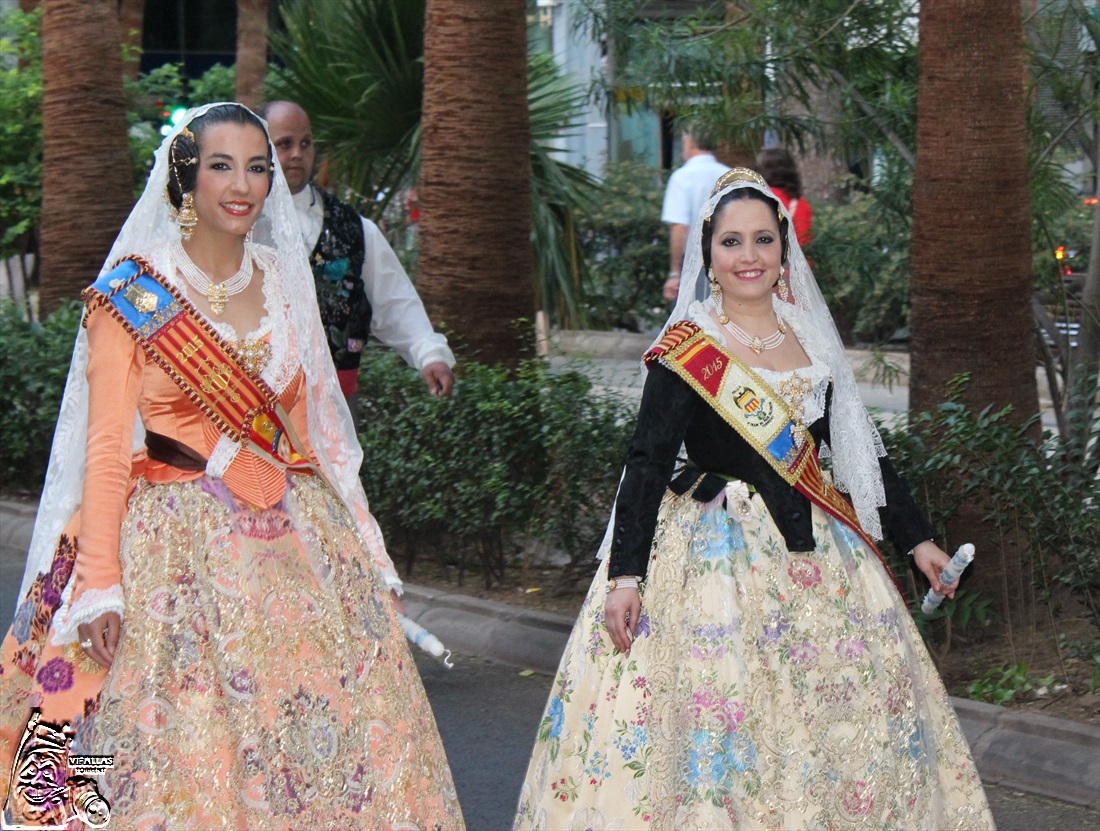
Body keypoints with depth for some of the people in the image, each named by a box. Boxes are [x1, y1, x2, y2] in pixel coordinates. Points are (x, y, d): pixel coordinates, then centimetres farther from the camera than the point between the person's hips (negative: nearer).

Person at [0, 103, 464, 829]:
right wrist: (100, 586, -14)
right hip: (183, 543, -5)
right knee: (189, 751, -5)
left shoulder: (283, 281, 10)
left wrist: (353, 536, 12)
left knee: (341, 730, 1)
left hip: (293, 539, 5)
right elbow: (106, 445, -8)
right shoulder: (133, 295, -5)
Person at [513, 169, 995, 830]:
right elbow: (647, 464, -12)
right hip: (720, 555, -6)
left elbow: (859, 447, 14)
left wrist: (915, 536, 15)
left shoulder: (810, 337, 7)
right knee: (722, 720, -6)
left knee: (848, 722, 8)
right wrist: (625, 574, -20)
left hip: (817, 552, 6)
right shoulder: (686, 353, -9)